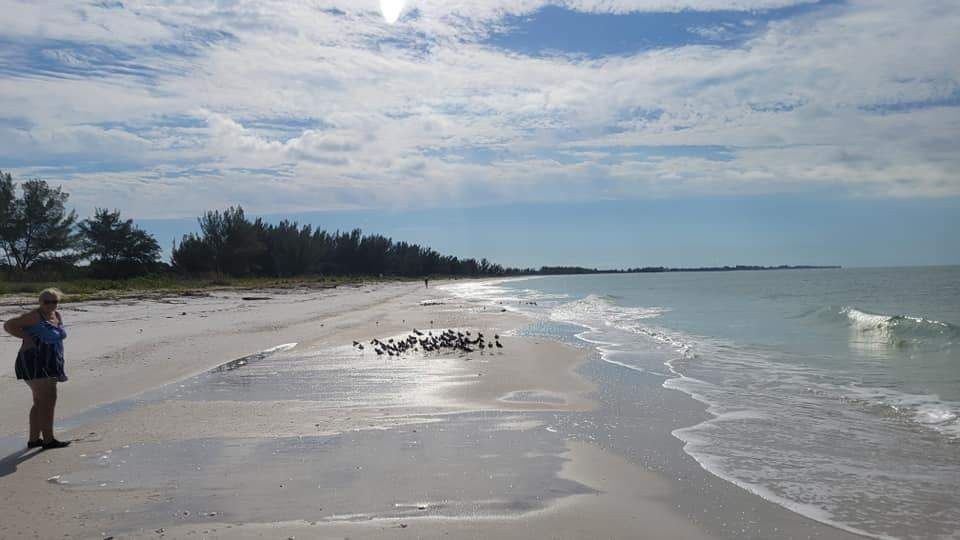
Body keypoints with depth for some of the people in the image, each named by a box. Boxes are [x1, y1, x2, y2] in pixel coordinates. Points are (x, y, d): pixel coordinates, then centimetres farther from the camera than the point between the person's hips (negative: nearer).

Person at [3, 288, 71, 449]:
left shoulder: (57, 316, 11)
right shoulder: (34, 316, -11)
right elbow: (8, 325, -13)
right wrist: (28, 337, -18)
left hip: (49, 365, 9)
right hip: (35, 363, -9)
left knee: (40, 402, 14)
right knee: (48, 400, -11)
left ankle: (34, 439, 22)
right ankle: (48, 440, -8)